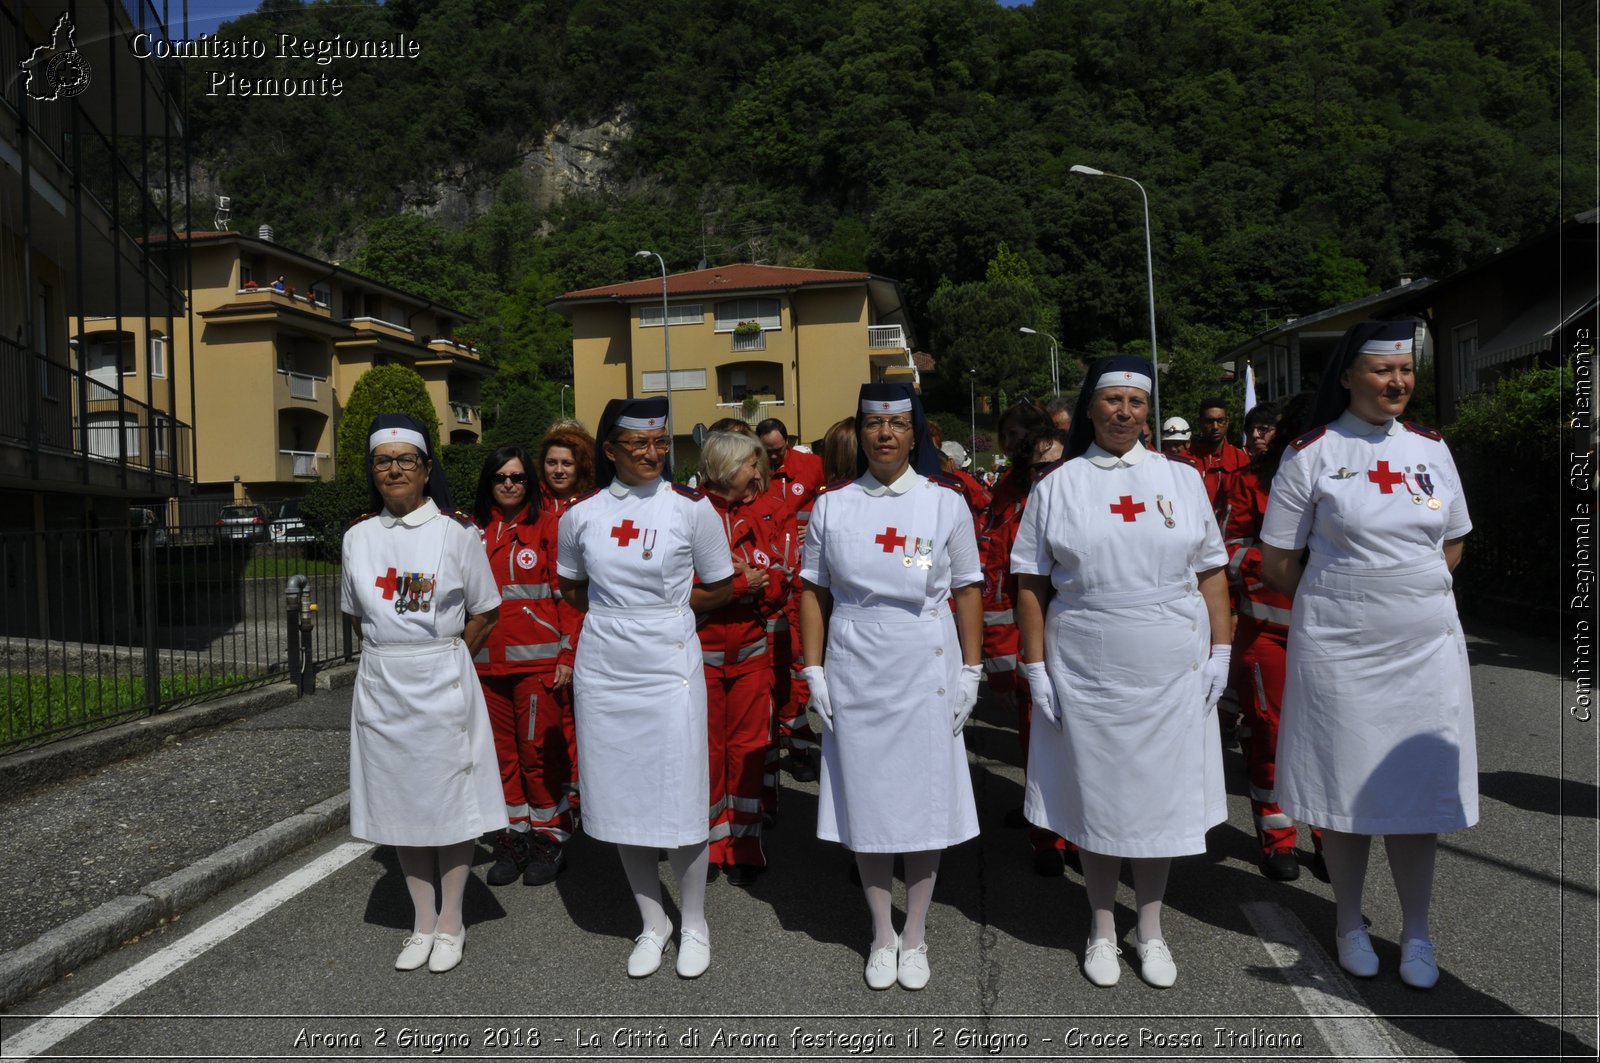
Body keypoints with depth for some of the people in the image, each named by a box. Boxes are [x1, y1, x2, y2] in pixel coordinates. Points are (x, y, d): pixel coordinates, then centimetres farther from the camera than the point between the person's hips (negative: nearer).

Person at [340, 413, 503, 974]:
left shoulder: (456, 531, -4)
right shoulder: (358, 537, 7)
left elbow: (484, 613, 0)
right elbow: (357, 615, 16)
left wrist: (442, 657, -3)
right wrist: (392, 655, 5)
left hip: (442, 684, -4)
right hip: (381, 685, 4)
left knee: (451, 798, 4)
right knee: (399, 799, 10)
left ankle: (451, 923, 18)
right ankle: (422, 921, 24)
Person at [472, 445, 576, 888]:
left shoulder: (548, 523, -1)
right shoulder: (475, 530, 11)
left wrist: (567, 654, -9)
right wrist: (463, 653, 9)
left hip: (537, 660, -4)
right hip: (487, 663, 4)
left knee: (540, 750, -1)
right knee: (502, 751, 10)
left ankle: (550, 839, 14)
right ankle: (513, 840, 23)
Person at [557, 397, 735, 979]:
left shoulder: (692, 508, -5)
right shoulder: (580, 514, 3)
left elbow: (721, 589, 4)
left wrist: (665, 605, 0)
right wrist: (619, 610, 6)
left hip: (670, 669, -3)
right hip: (604, 672, 3)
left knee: (681, 802, 2)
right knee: (622, 802, 10)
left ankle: (693, 924, 24)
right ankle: (652, 923, 29)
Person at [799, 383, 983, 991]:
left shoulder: (946, 502, -1)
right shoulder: (832, 505, 1)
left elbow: (967, 591, 2)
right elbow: (814, 592, 5)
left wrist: (971, 671, -1)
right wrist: (814, 671, 0)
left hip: (927, 672, -1)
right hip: (855, 673, 1)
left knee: (926, 799, 6)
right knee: (865, 801, 7)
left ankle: (915, 935, 25)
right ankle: (882, 935, 26)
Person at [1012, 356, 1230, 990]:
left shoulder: (1182, 479, 6)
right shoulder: (1056, 487, 1)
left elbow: (1212, 574, 8)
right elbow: (1030, 585, 0)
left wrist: (1220, 652, 1)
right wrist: (1036, 668, -5)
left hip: (1172, 672, 1)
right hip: (1085, 671, -1)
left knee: (1161, 795, 10)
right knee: (1095, 799, 9)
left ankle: (1150, 930, 28)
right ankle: (1102, 929, 27)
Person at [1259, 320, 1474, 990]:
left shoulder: (1431, 449, 7)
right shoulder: (1312, 455, -5)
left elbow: (1453, 544, 18)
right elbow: (1276, 563, -2)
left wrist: (1412, 593, 7)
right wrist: (1337, 601, 2)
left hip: (1426, 645, 3)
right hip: (1338, 650, -3)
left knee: (1420, 788, 8)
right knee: (1346, 787, 7)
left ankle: (1417, 934, 23)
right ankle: (1350, 924, 25)